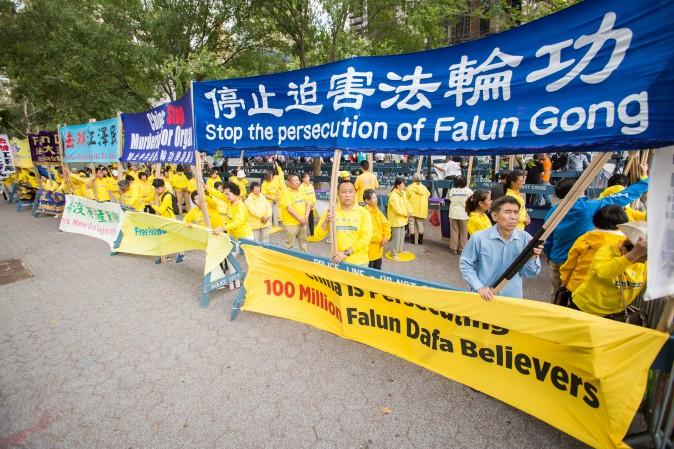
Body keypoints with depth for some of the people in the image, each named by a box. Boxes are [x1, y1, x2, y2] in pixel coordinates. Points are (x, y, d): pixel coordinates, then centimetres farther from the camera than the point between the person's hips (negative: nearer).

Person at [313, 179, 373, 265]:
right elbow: (318, 236, -2)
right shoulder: (331, 212, 0)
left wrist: (346, 253, -17)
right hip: (338, 261, 1)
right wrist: (326, 222, -18)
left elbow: (366, 238, -10)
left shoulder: (363, 212, -3)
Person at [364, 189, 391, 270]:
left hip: (378, 248, 8)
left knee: (378, 269, 22)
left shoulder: (377, 211, 6)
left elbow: (385, 224, 6)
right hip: (369, 249, -8)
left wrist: (386, 237, -9)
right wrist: (381, 238, -17)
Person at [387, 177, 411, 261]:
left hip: (402, 218, 9)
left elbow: (407, 203, 11)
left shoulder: (403, 193, 6)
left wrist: (409, 212, -6)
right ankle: (394, 254, 8)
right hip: (396, 219, -9)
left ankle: (400, 249, 37)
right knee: (396, 237, -3)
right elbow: (397, 209, -26)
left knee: (402, 235, 20)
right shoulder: (393, 196, -23)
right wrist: (406, 214, -16)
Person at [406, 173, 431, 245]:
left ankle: (413, 239, 9)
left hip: (412, 210, -3)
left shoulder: (410, 187, -11)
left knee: (412, 223, 6)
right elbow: (428, 195, 16)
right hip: (421, 209, 4)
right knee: (420, 224, 12)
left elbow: (406, 198, -10)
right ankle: (420, 240, 15)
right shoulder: (424, 188, 3)